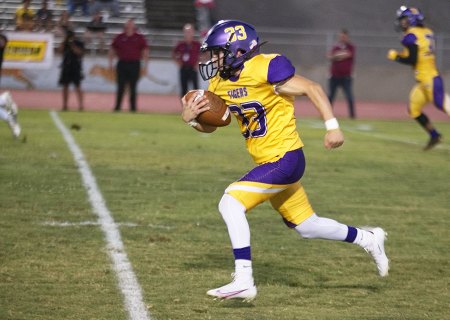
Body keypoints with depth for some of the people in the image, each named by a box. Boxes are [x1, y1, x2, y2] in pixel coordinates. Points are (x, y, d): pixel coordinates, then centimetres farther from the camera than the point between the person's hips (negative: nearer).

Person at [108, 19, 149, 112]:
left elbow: (145, 53, 6)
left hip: (134, 65, -1)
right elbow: (112, 52, 14)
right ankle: (117, 107, 5)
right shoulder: (119, 37, 8)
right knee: (121, 87, 1)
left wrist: (145, 66, 0)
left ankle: (133, 107, 7)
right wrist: (111, 64, 7)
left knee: (133, 88, 1)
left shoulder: (140, 38, 4)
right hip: (122, 64, 1)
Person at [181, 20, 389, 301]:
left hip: (285, 159, -9)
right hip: (269, 162, 9)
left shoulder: (265, 70, -19)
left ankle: (244, 281, -19)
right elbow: (210, 126, 12)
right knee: (306, 226, 18)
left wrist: (333, 127, -22)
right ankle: (368, 239, 38)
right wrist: (190, 118, -10)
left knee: (231, 203, -19)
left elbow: (312, 89, -15)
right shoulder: (220, 83, 4)